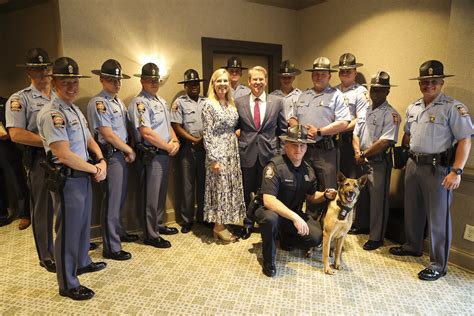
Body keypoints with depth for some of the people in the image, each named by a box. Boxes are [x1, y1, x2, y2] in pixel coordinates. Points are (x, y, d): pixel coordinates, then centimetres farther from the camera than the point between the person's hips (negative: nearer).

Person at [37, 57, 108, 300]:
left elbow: (89, 140, 17)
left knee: (84, 223, 23)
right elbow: (64, 155, -24)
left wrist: (101, 161, -1)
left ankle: (82, 263, 44)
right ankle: (67, 284, 20)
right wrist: (95, 169, -13)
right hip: (67, 180, -9)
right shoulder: (51, 114, -19)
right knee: (68, 230, 4)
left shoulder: (75, 110, 12)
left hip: (84, 176, 9)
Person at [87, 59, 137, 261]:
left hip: (122, 155, 9)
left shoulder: (118, 102, 15)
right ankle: (111, 247, 8)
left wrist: (127, 151, 4)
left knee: (120, 198, 19)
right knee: (112, 201, -2)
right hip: (111, 156, -9)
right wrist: (130, 150, -8)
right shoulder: (98, 103, -13)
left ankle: (118, 232, 36)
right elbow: (108, 134, -17)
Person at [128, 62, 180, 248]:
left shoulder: (161, 100, 15)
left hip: (165, 153, 9)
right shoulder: (139, 103, -14)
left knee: (162, 192, 19)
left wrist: (175, 141, 1)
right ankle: (150, 235, 13)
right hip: (152, 154, -9)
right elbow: (147, 133, -21)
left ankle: (158, 225, 35)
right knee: (152, 195, 0)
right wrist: (169, 147, -13)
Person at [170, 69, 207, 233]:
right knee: (188, 184, 4)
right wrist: (195, 140, -10)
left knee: (203, 183, 10)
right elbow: (176, 126, -6)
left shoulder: (206, 102, 10)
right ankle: (187, 220, 16)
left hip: (205, 147, 3)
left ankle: (202, 216, 24)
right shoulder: (179, 102, 1)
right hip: (188, 147, -3)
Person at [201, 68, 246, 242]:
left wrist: (235, 150, 9)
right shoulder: (209, 105, -10)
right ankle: (218, 226, 14)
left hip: (232, 151, 7)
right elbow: (207, 135, -14)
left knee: (230, 186, 11)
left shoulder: (231, 104, 11)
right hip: (218, 151, -7)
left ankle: (223, 223, 24)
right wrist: (213, 159, -18)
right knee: (220, 187, 0)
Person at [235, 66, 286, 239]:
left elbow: (283, 129, 5)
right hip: (247, 153, 1)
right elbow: (235, 127, 9)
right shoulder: (239, 102, 1)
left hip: (269, 153, 0)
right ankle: (248, 223, 30)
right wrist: (240, 141, 3)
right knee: (248, 191, 12)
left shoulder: (277, 101, 1)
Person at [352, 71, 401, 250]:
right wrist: (358, 153, -8)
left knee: (378, 201, 2)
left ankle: (376, 237, 16)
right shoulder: (365, 111, 12)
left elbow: (385, 142, -20)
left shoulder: (391, 115, -11)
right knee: (360, 196, 19)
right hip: (362, 162, 7)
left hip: (379, 163, -7)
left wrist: (364, 154, -12)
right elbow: (356, 134, 9)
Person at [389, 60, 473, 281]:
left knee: (438, 216, 2)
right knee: (412, 209, 19)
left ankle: (439, 264, 15)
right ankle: (413, 246, 38)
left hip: (438, 168, -7)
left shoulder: (453, 107, -10)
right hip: (413, 164, 7)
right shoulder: (413, 108, 11)